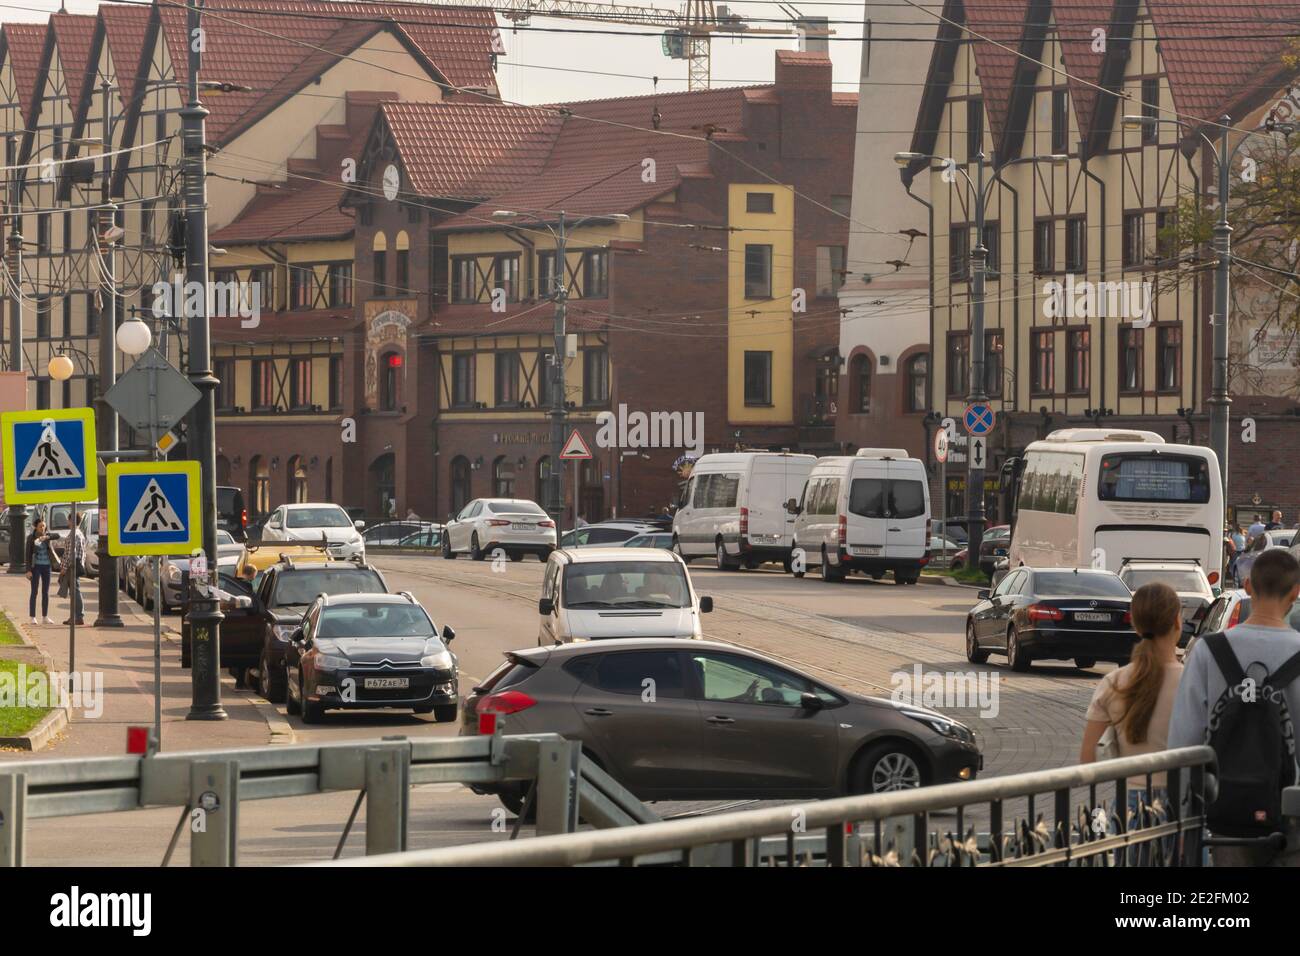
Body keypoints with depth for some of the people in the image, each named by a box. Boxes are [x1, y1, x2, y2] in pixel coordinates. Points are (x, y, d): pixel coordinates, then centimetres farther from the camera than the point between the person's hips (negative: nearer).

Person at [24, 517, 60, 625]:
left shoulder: (47, 535, 6)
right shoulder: (31, 538, -3)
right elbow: (28, 555, -5)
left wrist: (45, 537, -25)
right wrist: (28, 570, -10)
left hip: (46, 566, 3)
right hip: (36, 566, -3)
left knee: (46, 593, 7)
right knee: (34, 592, -2)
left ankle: (45, 616, 14)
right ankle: (33, 617, 1)